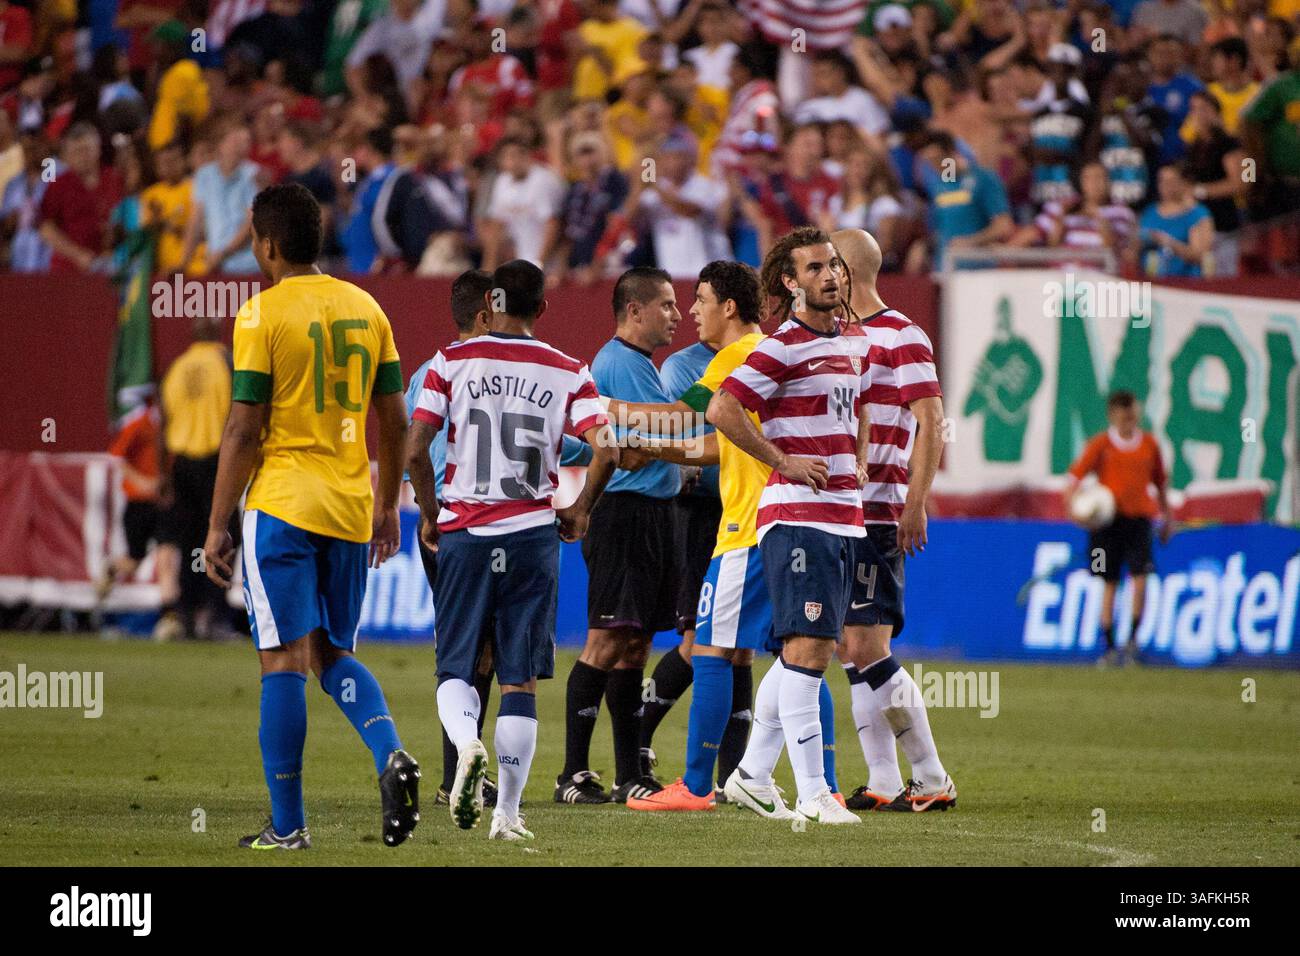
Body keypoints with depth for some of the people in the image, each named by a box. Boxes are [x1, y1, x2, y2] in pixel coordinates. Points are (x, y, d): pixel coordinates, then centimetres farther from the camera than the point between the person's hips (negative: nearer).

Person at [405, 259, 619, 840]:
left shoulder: (452, 363, 1)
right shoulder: (568, 373, 3)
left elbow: (414, 451, -6)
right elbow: (606, 451, -8)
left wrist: (430, 512, 10)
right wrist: (580, 512, 8)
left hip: (464, 531, -1)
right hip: (533, 535, 1)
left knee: (456, 669, 8)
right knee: (520, 682, 7)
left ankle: (466, 744, -24)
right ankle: (507, 813, 3)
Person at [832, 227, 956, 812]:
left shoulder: (901, 337, -8)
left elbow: (931, 424, -13)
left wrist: (915, 506, -19)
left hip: (876, 516, -9)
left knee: (868, 650, -12)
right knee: (852, 651, 6)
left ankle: (933, 780, -6)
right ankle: (882, 782, 9)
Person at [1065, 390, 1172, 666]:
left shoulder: (1149, 444, 7)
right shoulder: (1100, 444, -1)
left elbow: (1160, 481, 20)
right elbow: (1076, 474, -6)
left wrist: (1167, 516, 22)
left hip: (1138, 518, 1)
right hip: (1107, 519, -1)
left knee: (1141, 578, -13)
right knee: (1110, 584, 4)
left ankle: (1133, 637, 2)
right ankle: (1110, 646, 11)